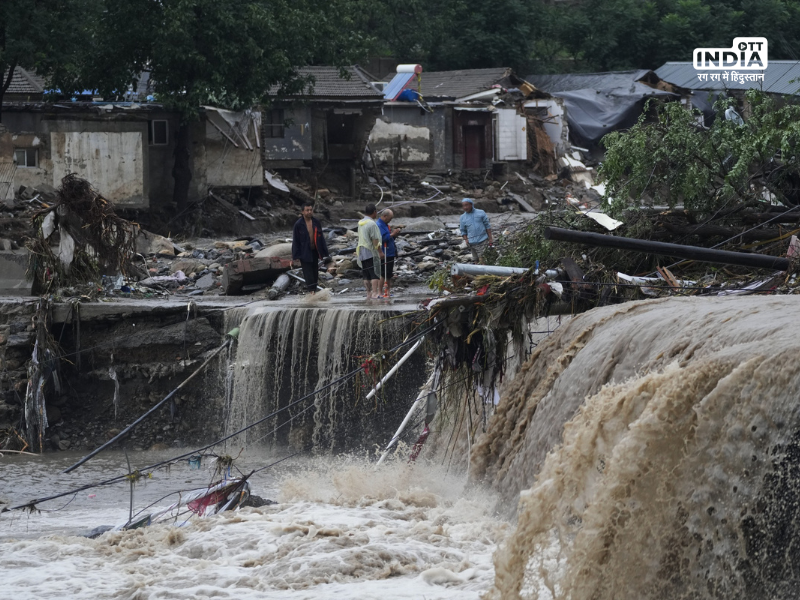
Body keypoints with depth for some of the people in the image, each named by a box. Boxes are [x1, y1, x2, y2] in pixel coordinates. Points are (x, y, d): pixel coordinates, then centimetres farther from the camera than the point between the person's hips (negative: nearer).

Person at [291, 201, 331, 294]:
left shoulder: (317, 223, 6)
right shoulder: (298, 225, -6)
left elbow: (321, 239, 11)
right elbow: (295, 241, -5)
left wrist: (325, 254, 9)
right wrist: (296, 256, -9)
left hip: (314, 252, 4)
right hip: (305, 254, -4)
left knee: (315, 273, 8)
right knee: (308, 274, -8)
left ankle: (314, 291, 16)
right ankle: (312, 291, -10)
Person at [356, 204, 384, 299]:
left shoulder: (360, 223, 13)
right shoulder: (372, 224, -14)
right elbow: (375, 240, -16)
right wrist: (380, 252, -12)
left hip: (361, 251, 8)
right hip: (371, 252, -8)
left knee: (367, 275, 10)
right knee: (375, 274, -9)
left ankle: (369, 293, 12)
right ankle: (375, 292, -17)